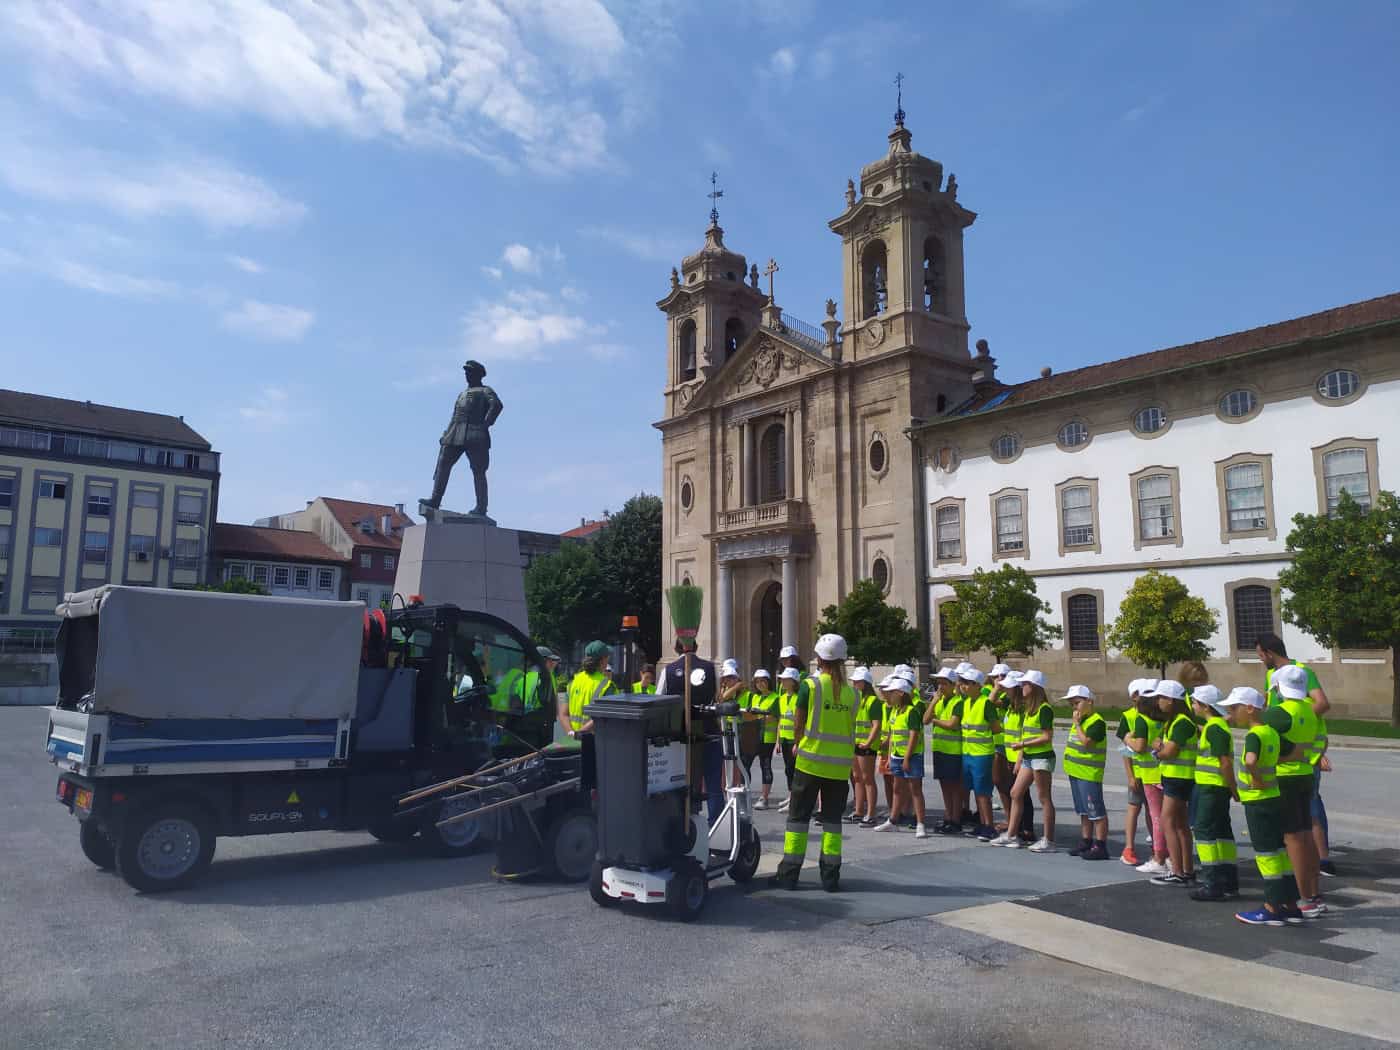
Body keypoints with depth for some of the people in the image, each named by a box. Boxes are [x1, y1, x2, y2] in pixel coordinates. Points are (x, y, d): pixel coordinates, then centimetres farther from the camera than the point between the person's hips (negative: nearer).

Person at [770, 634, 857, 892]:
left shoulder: (811, 686, -8)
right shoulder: (851, 692, 1)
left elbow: (800, 723, 1)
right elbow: (850, 727, 5)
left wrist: (798, 745, 19)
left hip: (811, 761, -3)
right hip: (840, 765, 3)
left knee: (798, 816, 7)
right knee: (832, 819, 12)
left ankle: (789, 873, 9)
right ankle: (830, 876, 12)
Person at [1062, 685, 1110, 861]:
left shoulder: (1097, 722, -14)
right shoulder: (1080, 720, 16)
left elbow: (1086, 742, -25)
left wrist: (1077, 724, -16)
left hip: (1089, 774, -10)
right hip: (1077, 772, 10)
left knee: (1096, 812, -5)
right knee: (1083, 811, 16)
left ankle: (1100, 846, -1)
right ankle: (1086, 842, 24)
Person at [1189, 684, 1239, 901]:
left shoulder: (1214, 728, -17)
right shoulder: (1218, 725, 15)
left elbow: (1225, 763, -21)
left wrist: (1234, 790, -16)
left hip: (1212, 788, -10)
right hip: (1217, 788, 10)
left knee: (1204, 830, -7)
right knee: (1222, 832, 14)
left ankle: (1214, 884, -5)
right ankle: (1229, 881, 21)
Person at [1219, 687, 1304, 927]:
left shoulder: (1254, 736, -20)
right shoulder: (1272, 732, 6)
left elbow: (1250, 761, -37)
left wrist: (1258, 780, -23)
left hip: (1258, 802, -8)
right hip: (1275, 798, 8)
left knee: (1266, 853, 0)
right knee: (1280, 850, 13)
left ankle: (1272, 909, 8)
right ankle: (1291, 906, 21)